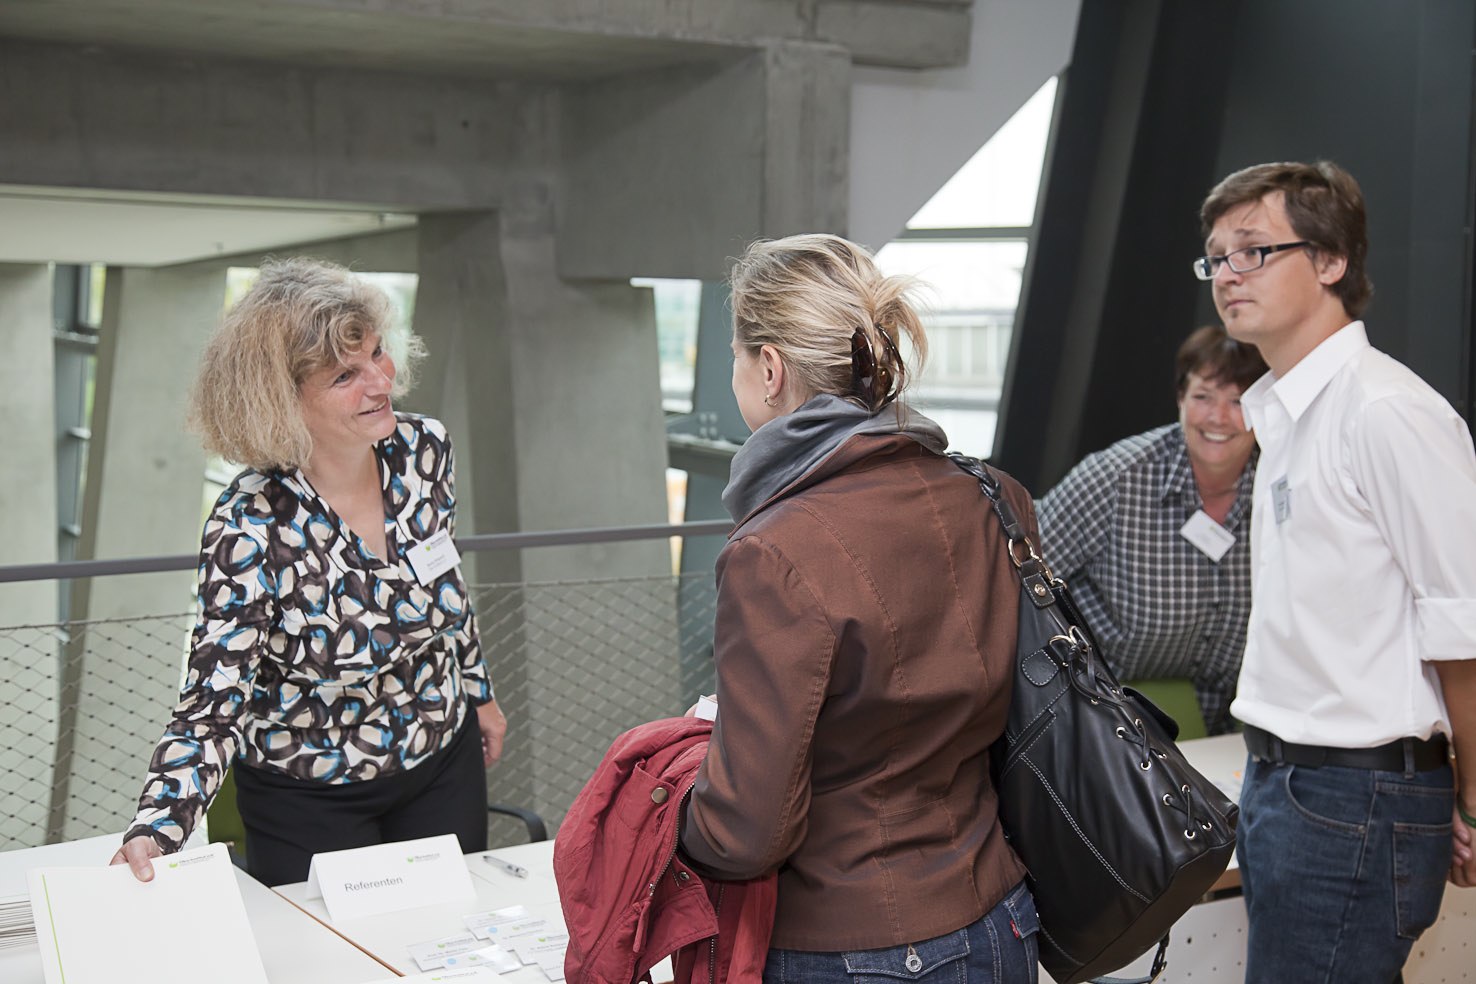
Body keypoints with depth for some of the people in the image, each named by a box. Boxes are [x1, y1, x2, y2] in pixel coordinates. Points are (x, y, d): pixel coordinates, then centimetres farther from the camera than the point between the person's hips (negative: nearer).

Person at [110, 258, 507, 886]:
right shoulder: (250, 529, -28)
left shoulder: (423, 449, -12)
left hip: (444, 763, 5)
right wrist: (153, 832, -42)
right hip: (308, 800, -4)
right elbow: (213, 707, -27)